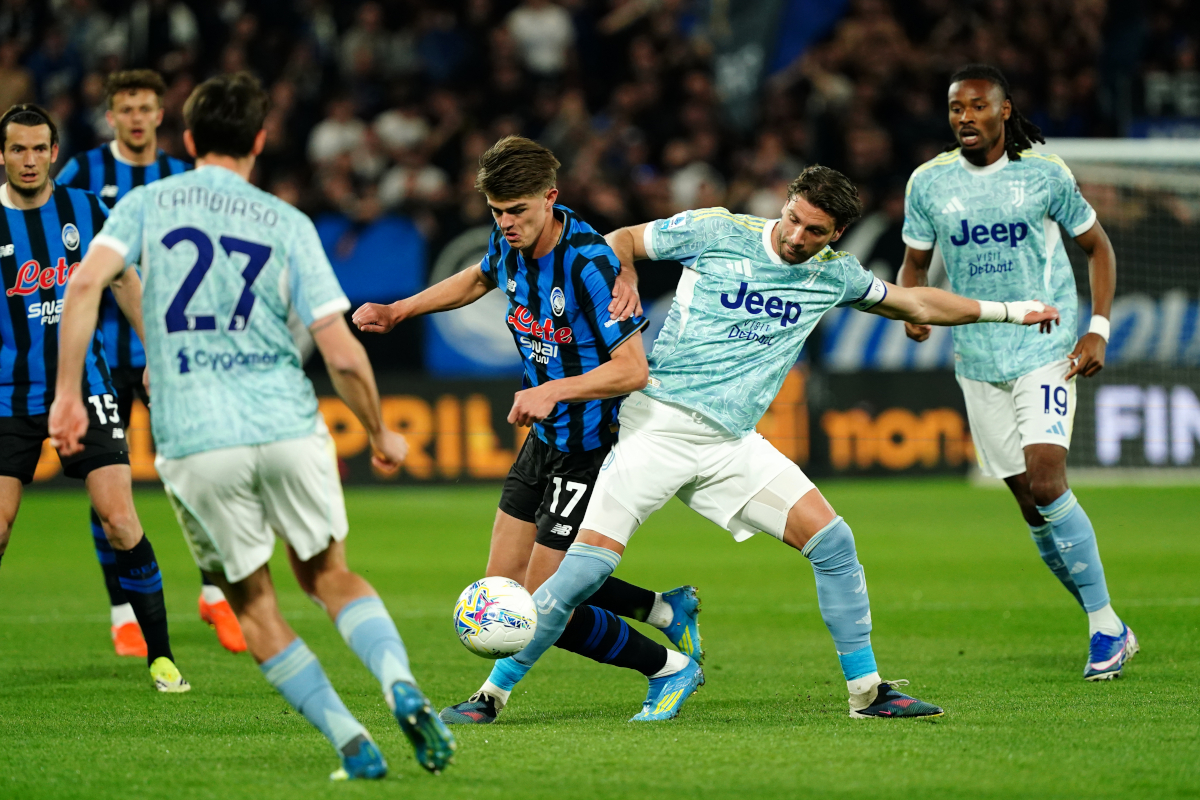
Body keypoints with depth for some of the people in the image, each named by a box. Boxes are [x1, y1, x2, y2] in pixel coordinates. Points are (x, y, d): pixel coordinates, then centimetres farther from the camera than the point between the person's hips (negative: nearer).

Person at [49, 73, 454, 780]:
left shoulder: (148, 203, 7)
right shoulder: (287, 224, 6)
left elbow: (87, 283, -11)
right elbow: (342, 353, -1)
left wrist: (68, 392, -7)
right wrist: (380, 435, 14)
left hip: (194, 442, -1)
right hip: (288, 426, 1)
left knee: (253, 606, 14)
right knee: (330, 576, 18)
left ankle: (352, 743, 5)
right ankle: (402, 686, -8)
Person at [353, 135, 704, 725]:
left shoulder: (590, 265, -25)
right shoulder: (511, 243, -1)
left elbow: (633, 369, -27)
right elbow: (479, 279, 24)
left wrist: (552, 391, -33)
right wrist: (398, 312, 22)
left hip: (591, 448, -9)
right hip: (547, 436, 9)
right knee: (503, 582, 9)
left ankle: (670, 664, 12)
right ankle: (666, 610, 19)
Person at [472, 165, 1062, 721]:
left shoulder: (834, 276, 10)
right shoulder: (715, 232, -3)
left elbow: (916, 304, 25)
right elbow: (622, 242, 8)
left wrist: (1007, 311, 28)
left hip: (731, 445, 5)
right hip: (660, 423, -5)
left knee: (833, 543, -5)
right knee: (589, 561, -17)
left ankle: (866, 690, 9)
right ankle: (492, 692, -9)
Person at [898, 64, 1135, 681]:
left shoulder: (1043, 172, -4)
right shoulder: (928, 182, 2)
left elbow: (1096, 246, 6)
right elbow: (916, 262, 13)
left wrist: (1098, 328, -5)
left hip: (1047, 348, -3)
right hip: (977, 360, 3)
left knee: (1046, 478, -20)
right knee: (1029, 500, 3)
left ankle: (1106, 625, -9)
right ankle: (1110, 630, 15)